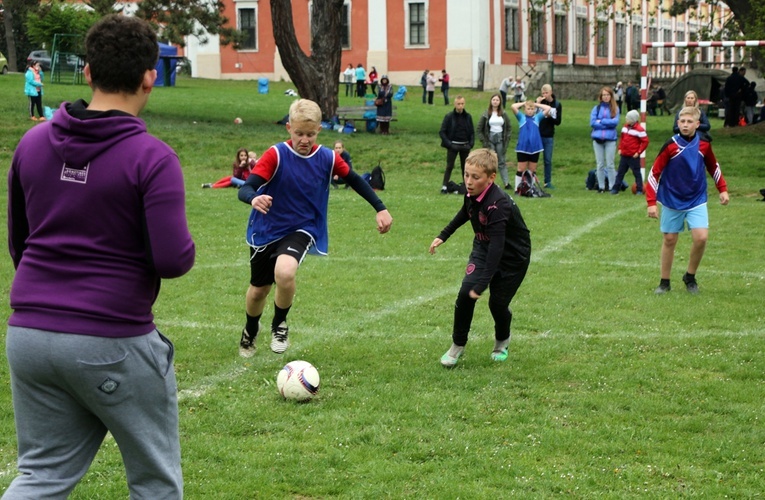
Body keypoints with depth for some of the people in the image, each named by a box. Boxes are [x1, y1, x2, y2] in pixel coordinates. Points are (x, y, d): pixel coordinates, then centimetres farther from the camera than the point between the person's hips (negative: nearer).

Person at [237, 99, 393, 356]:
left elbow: (355, 180, 9)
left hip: (301, 230, 0)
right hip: (266, 231, 0)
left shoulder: (327, 158, -9)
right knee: (259, 289, 13)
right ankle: (250, 331, 48)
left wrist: (381, 209, 4)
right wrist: (253, 198, -50)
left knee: (284, 272, -30)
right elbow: (245, 188, -27)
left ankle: (279, 325, 0)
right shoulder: (276, 155, -18)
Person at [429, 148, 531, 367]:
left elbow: (497, 247, -39)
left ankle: (502, 341, 32)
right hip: (483, 249, 6)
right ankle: (458, 345, 2)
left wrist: (482, 284, -42)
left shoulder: (498, 205, -35)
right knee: (465, 293, -12)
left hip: (512, 257, -6)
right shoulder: (472, 194, -12)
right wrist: (443, 236, 18)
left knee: (497, 303, -1)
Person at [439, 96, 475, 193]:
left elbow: (472, 132, 11)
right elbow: (442, 132, -5)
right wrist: (449, 144, -13)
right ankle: (444, 187, -5)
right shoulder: (449, 116, -6)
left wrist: (471, 144, -3)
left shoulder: (468, 117, 5)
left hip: (465, 146, 3)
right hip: (453, 146, -3)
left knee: (465, 167, 8)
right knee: (449, 166, -6)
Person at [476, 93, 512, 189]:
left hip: (500, 139, 2)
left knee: (502, 162, 6)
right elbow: (478, 130, -1)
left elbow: (509, 127, 12)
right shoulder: (486, 114, -3)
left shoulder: (504, 114, 4)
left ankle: (506, 183, 6)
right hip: (490, 139, -2)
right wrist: (484, 141, -7)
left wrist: (507, 138, 1)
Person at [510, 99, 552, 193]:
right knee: (521, 169, 1)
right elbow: (513, 106, -4)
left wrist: (536, 104, 12)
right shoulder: (521, 117, 6)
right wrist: (523, 103, 8)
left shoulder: (537, 117, 12)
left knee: (532, 170, 9)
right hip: (522, 147, -2)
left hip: (535, 148, 2)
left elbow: (548, 108, 9)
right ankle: (517, 188, 5)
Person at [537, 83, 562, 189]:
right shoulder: (539, 101, -1)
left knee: (548, 160, 7)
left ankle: (548, 182, 16)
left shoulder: (557, 104, 2)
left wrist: (550, 116, -16)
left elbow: (558, 121, 1)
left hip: (549, 136, 1)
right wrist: (537, 104, -17)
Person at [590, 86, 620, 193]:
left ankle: (612, 186, 4)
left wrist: (601, 121, -10)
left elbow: (615, 122, -11)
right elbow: (592, 122, -5)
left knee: (610, 164, -1)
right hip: (598, 139, 2)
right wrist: (608, 123, -9)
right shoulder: (596, 108, 6)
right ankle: (601, 186, 12)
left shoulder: (615, 109, 3)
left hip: (610, 139, -2)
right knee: (600, 164, 7)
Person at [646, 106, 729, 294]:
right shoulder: (671, 145, -15)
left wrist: (723, 189, 8)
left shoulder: (704, 144, -5)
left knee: (701, 237, -13)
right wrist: (651, 202, -16)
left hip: (696, 200, 2)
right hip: (672, 201, -1)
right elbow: (654, 173, -12)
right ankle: (664, 282, 23)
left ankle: (690, 277, 9)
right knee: (669, 240, 7)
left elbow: (713, 167, 13)